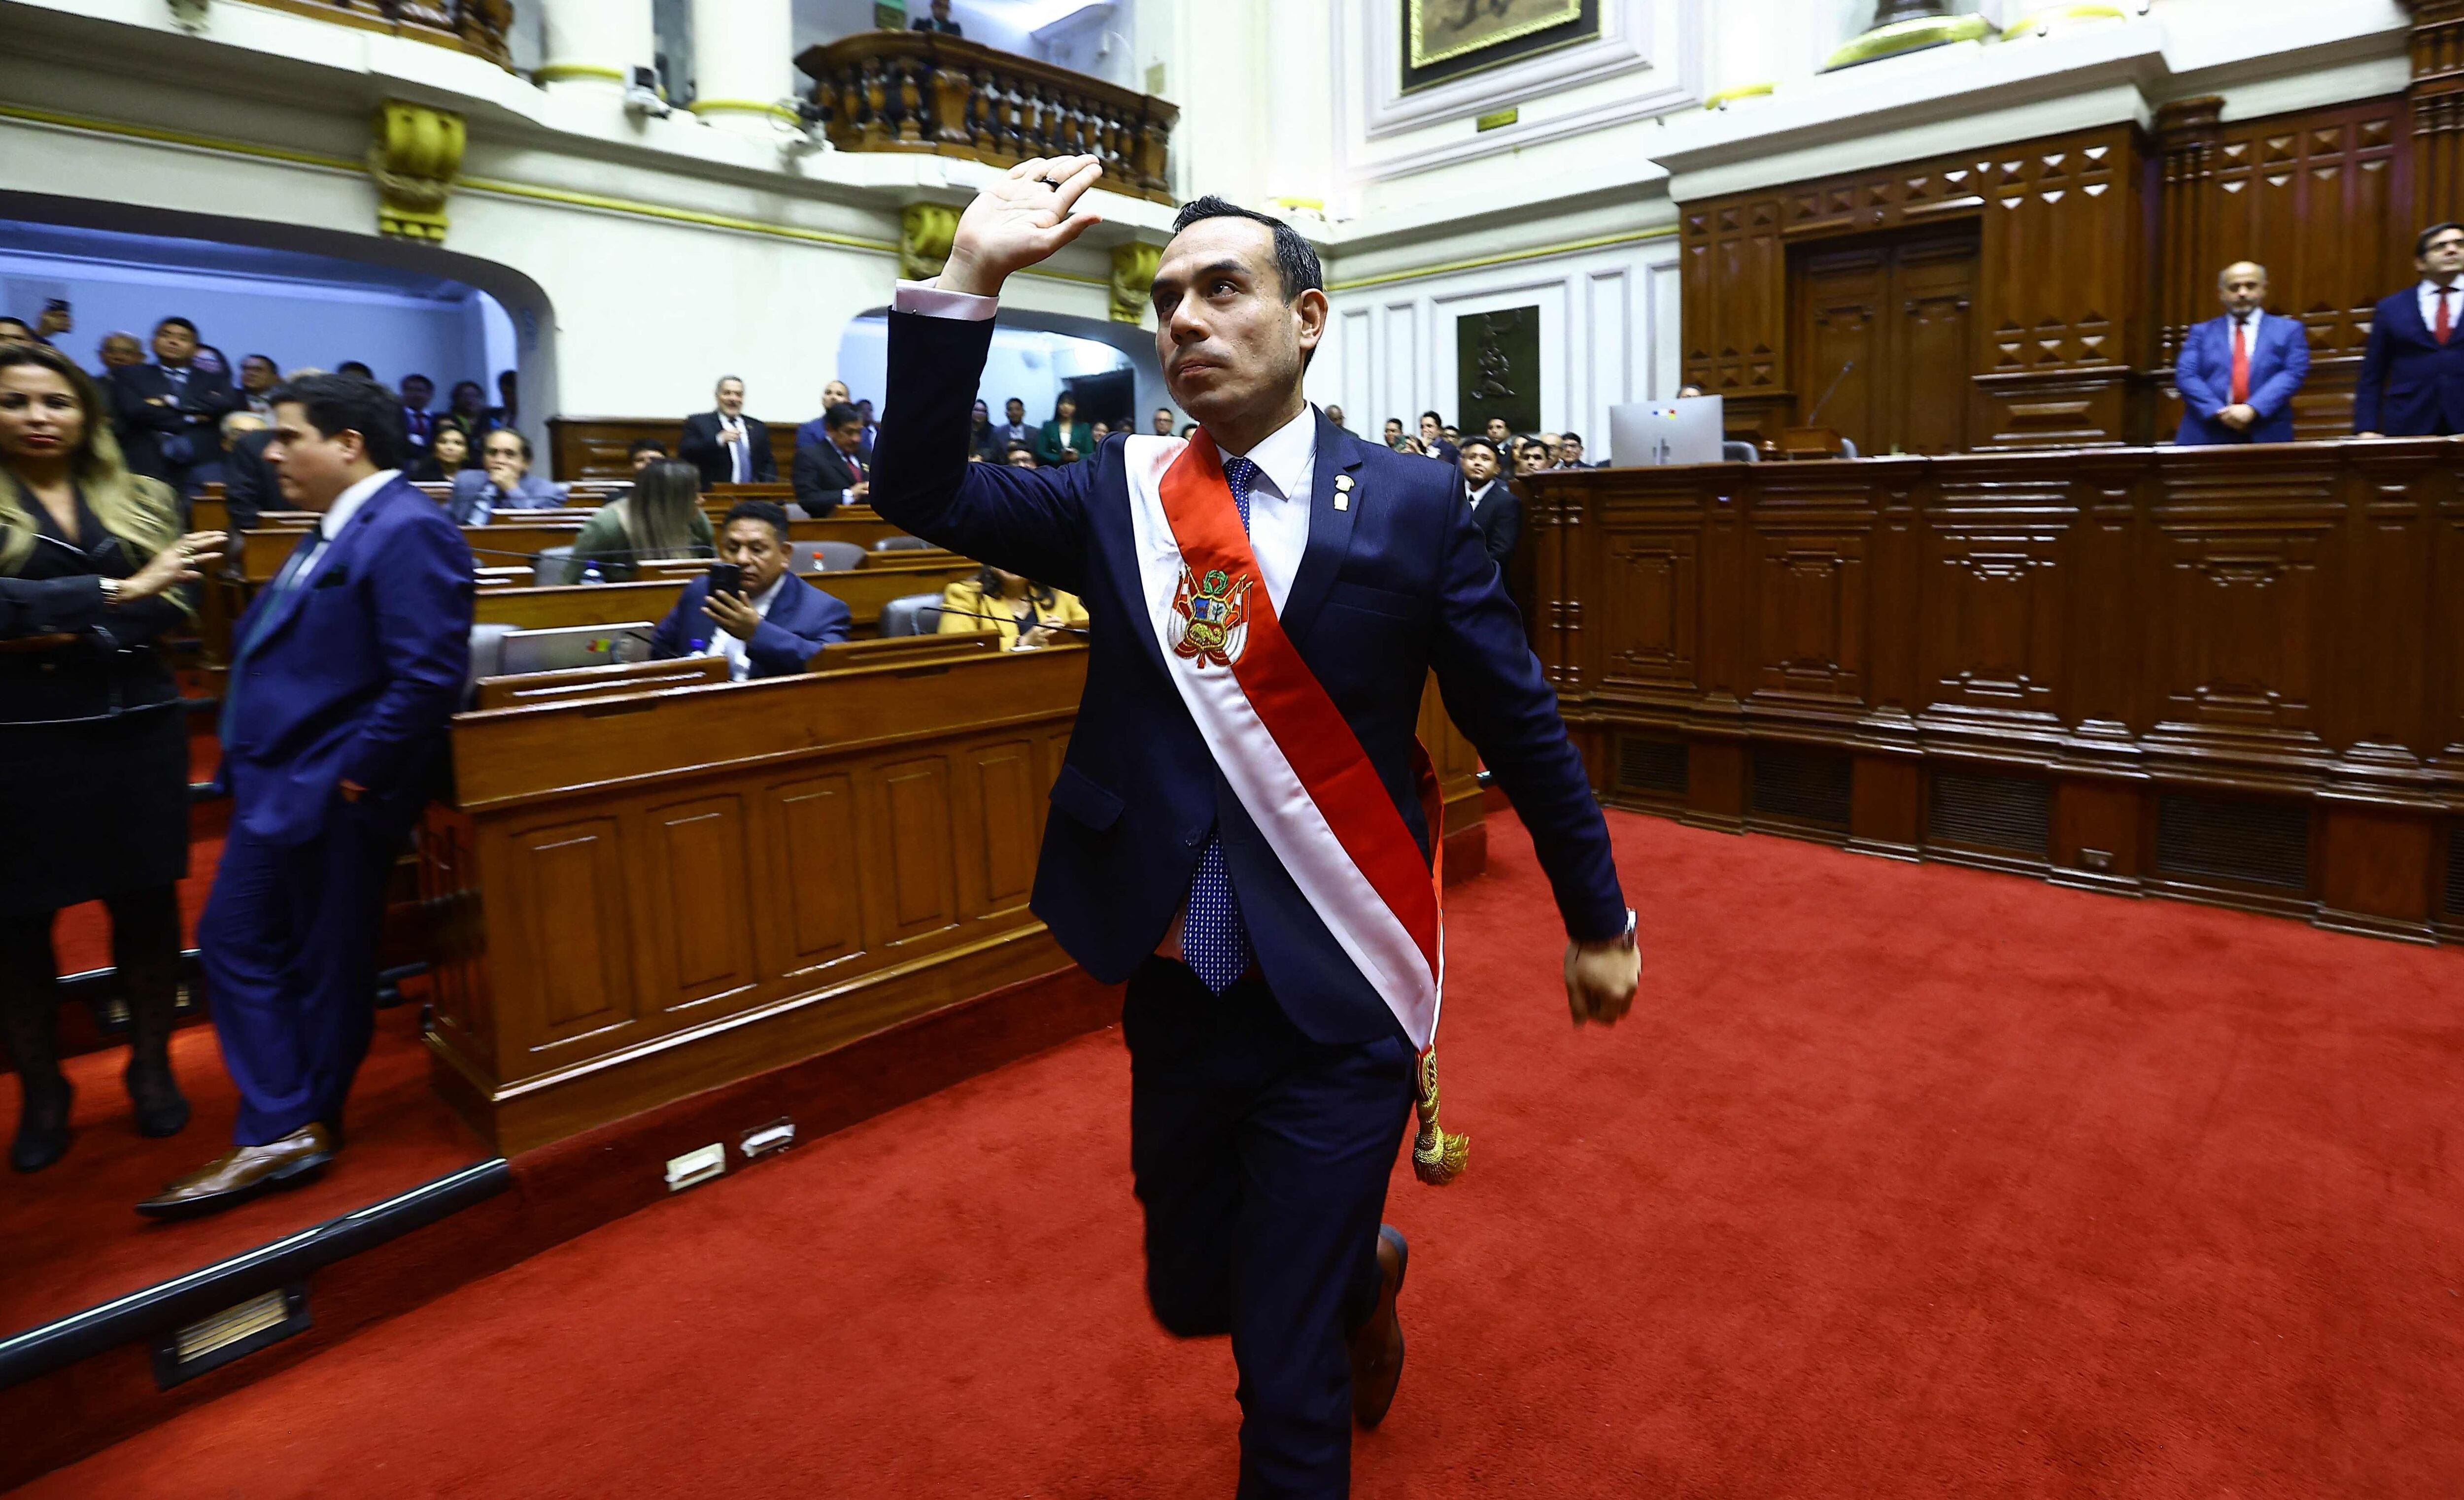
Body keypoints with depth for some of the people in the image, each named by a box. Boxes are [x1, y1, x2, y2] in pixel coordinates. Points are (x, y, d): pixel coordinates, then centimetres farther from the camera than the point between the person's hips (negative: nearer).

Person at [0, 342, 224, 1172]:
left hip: (138, 728, 2)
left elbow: (173, 608, -4)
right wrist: (117, 590, -22)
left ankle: (152, 1067, 24)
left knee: (147, 902, 8)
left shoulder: (144, 500, 7)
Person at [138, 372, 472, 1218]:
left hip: (333, 797, -11)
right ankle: (280, 1132, 25)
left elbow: (430, 676, -26)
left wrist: (353, 776, -21)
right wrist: (250, 760, 11)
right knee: (235, 941, 16)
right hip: (278, 788, 11)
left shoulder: (406, 532, -18)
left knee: (327, 964, 2)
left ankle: (298, 1127, 18)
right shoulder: (336, 529, 14)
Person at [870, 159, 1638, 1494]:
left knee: (1289, 1386, 3)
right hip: (1174, 988, 4)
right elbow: (919, 492, -5)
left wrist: (1598, 919, 6)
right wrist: (971, 276, -14)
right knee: (1191, 1290, 24)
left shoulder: (1412, 505, -7)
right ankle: (1360, 1272, 54)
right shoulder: (1118, 497, 2)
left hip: (1338, 999, -4)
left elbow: (1522, 728, -1)